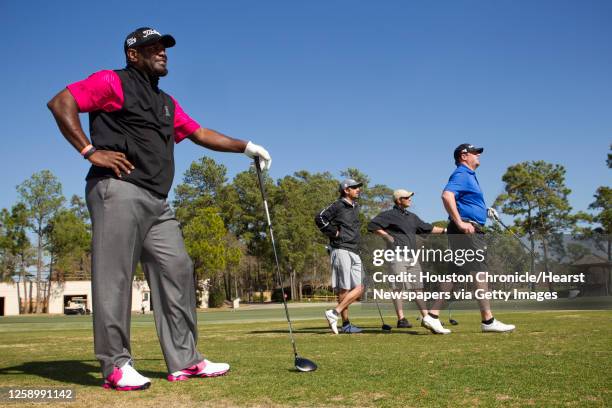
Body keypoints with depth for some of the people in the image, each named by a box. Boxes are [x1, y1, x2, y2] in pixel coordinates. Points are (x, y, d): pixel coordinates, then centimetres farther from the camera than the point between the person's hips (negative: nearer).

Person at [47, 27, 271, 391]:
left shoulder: (167, 103, 27)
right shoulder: (113, 82, 4)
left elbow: (200, 133, 27)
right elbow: (61, 102, -5)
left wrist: (246, 146, 19)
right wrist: (90, 150, -11)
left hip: (157, 201, 8)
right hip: (119, 191, -8)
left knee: (177, 271, 4)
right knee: (115, 275, -7)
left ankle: (184, 360, 9)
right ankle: (116, 365, -1)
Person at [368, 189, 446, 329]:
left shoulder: (412, 217, 21)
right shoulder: (389, 215, -2)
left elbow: (427, 228, 27)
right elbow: (372, 225, -9)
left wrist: (444, 230, 22)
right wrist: (388, 237, -10)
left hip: (412, 257, 7)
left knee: (418, 287, 6)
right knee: (399, 288, -7)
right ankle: (401, 319, -5)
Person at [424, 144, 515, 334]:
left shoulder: (468, 176, 25)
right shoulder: (462, 174, -8)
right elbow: (447, 195, -25)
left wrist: (484, 210, 20)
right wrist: (459, 223, -27)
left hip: (469, 231, 11)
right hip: (467, 230, -11)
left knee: (454, 273, 7)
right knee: (480, 272, -8)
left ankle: (432, 316, 6)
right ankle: (488, 321, -4)